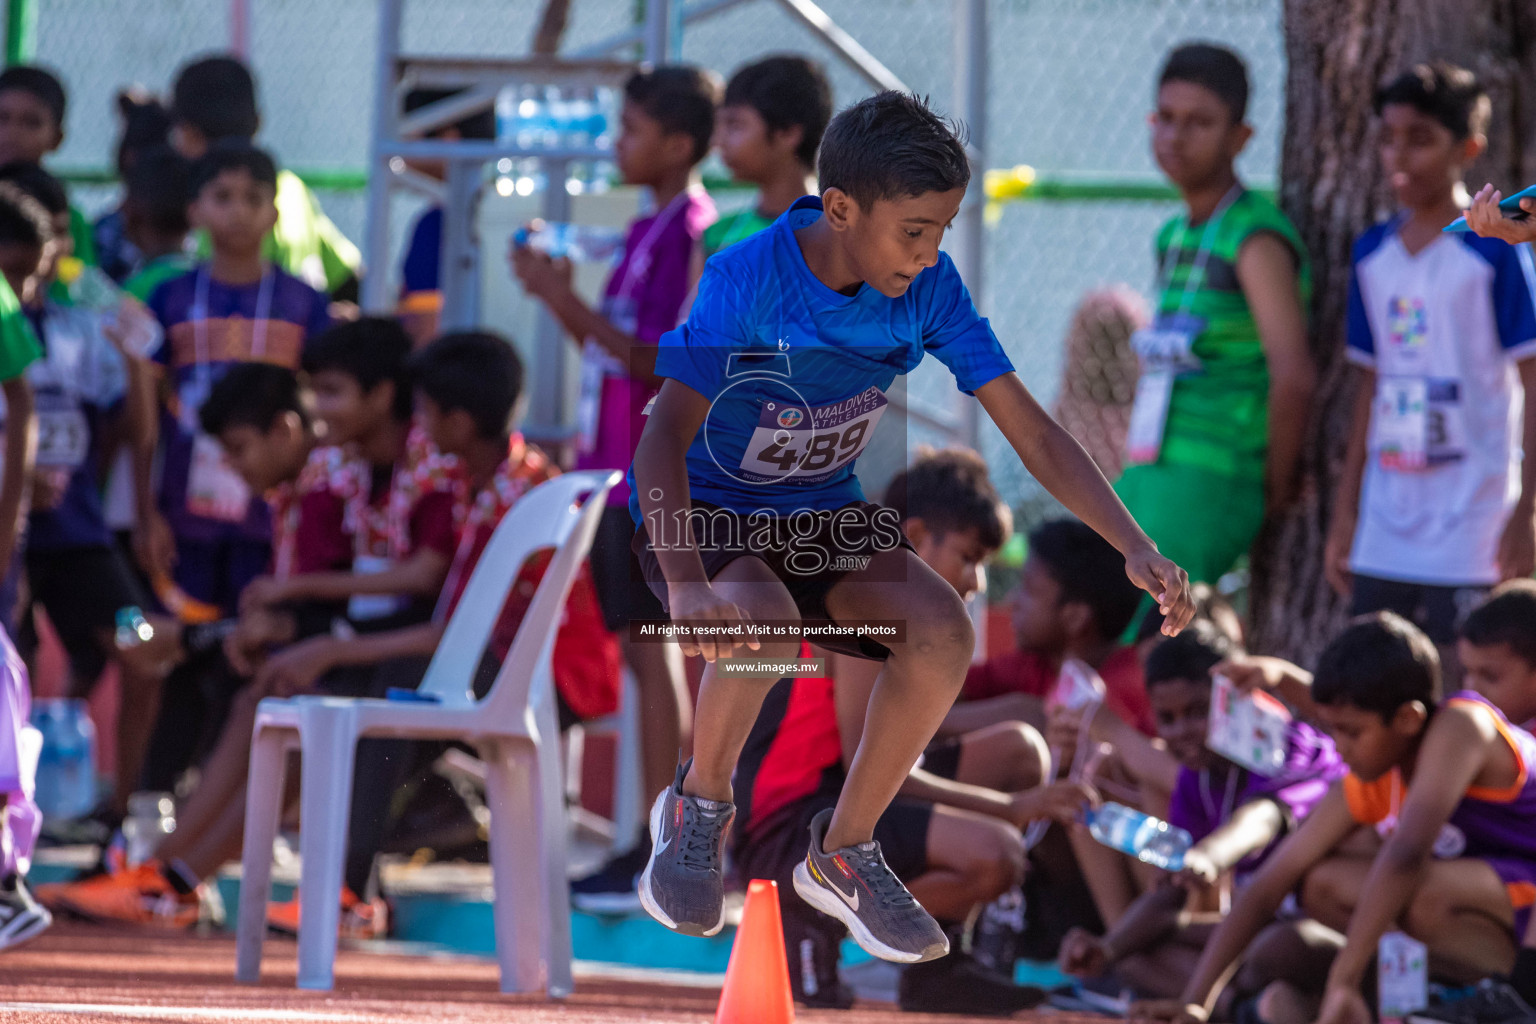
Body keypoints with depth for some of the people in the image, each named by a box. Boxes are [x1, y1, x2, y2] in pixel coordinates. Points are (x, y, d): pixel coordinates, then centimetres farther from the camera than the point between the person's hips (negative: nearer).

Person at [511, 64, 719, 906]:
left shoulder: (693, 232, -12)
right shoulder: (649, 231, 16)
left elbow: (660, 360, -18)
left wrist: (571, 304, -16)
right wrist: (560, 297, 10)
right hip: (616, 471, 9)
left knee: (653, 649, -8)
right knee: (641, 648, 10)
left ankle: (660, 847, -8)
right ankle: (654, 840, 13)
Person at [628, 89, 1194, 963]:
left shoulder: (930, 288, -12)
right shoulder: (750, 279, -26)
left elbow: (1032, 431, -9)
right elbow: (665, 437, -35)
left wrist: (1135, 547, -22)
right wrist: (686, 584, -50)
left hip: (822, 514, 5)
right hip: (705, 513, -5)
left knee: (942, 634, -22)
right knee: (761, 624, -37)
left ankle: (844, 852, 0)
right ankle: (701, 808, -5)